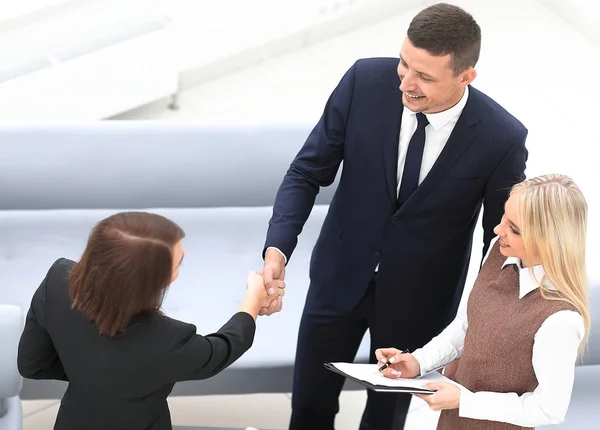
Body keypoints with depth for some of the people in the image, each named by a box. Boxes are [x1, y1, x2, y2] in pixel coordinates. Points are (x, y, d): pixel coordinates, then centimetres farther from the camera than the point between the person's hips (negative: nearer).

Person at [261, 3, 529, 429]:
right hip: (341, 276, 2)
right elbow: (307, 172, -11)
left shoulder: (501, 139, -25)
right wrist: (277, 249, -27)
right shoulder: (365, 81, -21)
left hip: (417, 298, -2)